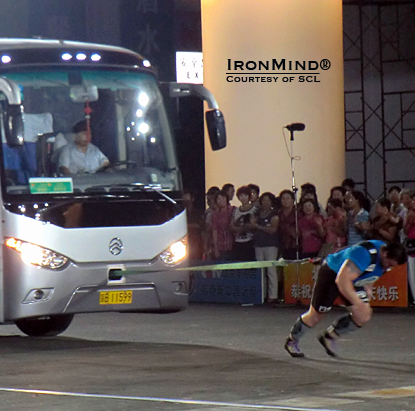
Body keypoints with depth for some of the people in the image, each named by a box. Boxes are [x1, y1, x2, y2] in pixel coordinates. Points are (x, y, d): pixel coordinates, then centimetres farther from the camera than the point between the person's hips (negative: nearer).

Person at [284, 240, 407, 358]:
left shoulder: (386, 258, -10)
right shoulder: (365, 254, -38)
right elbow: (342, 280, -40)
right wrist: (357, 303, -39)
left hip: (353, 281, 8)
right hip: (331, 274, -8)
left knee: (363, 317, -5)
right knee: (315, 317, 3)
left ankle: (329, 336, 15)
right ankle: (291, 341, 29)